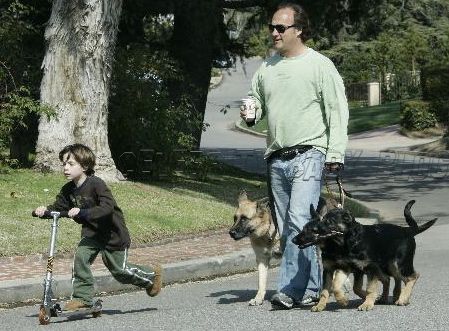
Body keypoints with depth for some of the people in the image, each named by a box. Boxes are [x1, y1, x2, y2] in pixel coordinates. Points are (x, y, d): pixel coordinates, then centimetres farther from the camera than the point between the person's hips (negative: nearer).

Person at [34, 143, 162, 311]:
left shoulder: (96, 184, -26)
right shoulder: (68, 190, -4)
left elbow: (107, 208, -36)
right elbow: (59, 206, -2)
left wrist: (82, 212, -47)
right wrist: (45, 210, -25)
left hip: (113, 234, -6)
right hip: (91, 232, 6)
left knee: (119, 270, 5)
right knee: (80, 257, -18)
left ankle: (152, 275, 30)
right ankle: (82, 296, -9)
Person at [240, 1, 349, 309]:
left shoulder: (320, 65, -2)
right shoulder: (267, 67, 14)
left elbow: (337, 112, -3)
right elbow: (256, 99, 26)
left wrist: (335, 154, -10)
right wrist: (251, 114, 2)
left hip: (308, 155, -6)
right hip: (277, 158, 6)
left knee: (299, 221, -18)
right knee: (287, 229, 7)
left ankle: (290, 290, -19)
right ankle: (311, 287, 16)